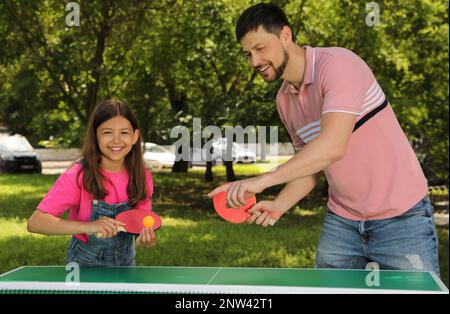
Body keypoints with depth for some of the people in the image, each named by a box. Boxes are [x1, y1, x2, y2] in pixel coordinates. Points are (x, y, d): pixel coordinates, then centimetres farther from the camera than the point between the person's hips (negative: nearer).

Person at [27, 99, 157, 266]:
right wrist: (88, 226, -42)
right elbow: (35, 222, -31)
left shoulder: (143, 176, -14)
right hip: (86, 263, -3)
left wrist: (147, 238, -27)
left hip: (125, 262, 3)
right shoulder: (78, 176, -24)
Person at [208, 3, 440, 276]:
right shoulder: (284, 100, 6)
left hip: (401, 217, -6)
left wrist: (264, 179, -35)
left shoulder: (338, 64, -19)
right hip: (341, 221, 7)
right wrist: (278, 206, -4)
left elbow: (332, 147, -32)